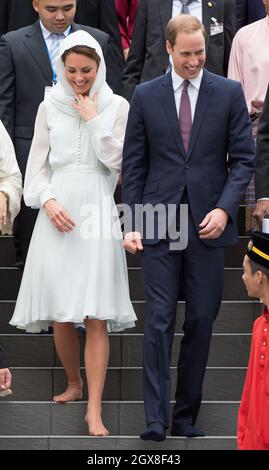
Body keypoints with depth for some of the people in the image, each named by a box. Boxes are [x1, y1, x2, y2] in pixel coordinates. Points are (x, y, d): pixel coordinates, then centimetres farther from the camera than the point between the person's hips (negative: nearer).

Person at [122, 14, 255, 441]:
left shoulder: (229, 93, 4)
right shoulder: (146, 95, 5)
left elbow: (243, 159, 4)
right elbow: (134, 165, 7)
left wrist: (225, 208, -10)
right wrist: (132, 224, -1)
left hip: (208, 224, 0)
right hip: (158, 225, 0)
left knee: (201, 321, 3)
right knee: (159, 320, -6)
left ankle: (186, 416, 12)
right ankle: (156, 419, -7)